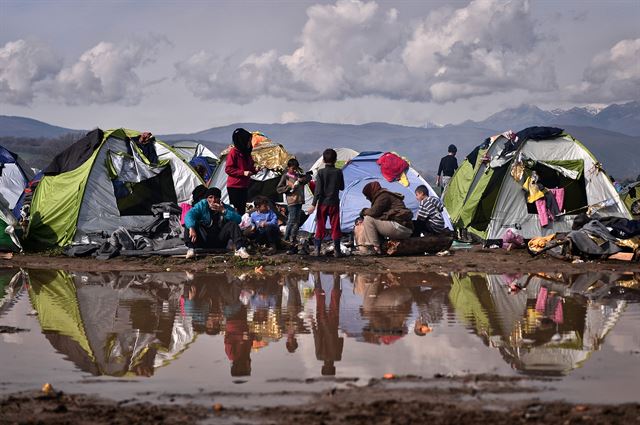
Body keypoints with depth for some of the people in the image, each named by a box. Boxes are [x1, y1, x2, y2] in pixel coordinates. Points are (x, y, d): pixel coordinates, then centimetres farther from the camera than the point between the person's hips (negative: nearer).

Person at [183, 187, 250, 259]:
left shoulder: (226, 207, 0)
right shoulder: (202, 205, -3)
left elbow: (238, 219, -16)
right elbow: (189, 215, -21)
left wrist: (223, 211, -25)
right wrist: (191, 228, -41)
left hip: (220, 241, 1)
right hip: (204, 241, -1)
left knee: (233, 224, -19)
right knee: (189, 224, -23)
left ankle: (240, 249, -32)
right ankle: (191, 249, -38)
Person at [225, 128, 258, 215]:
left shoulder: (246, 153, 13)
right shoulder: (234, 152, -10)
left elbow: (250, 167, 24)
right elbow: (228, 169, -14)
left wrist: (254, 170, 2)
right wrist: (243, 172, -20)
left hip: (244, 186, 8)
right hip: (234, 187, -8)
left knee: (242, 209, 5)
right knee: (235, 210, -8)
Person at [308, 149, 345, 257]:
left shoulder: (321, 172, -8)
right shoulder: (338, 172, -3)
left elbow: (318, 190, -11)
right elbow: (342, 187, 8)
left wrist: (313, 204, -9)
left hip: (323, 203, -1)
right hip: (334, 203, 1)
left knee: (320, 227, 6)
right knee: (335, 227, 6)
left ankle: (317, 250, 5)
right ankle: (337, 250, 6)